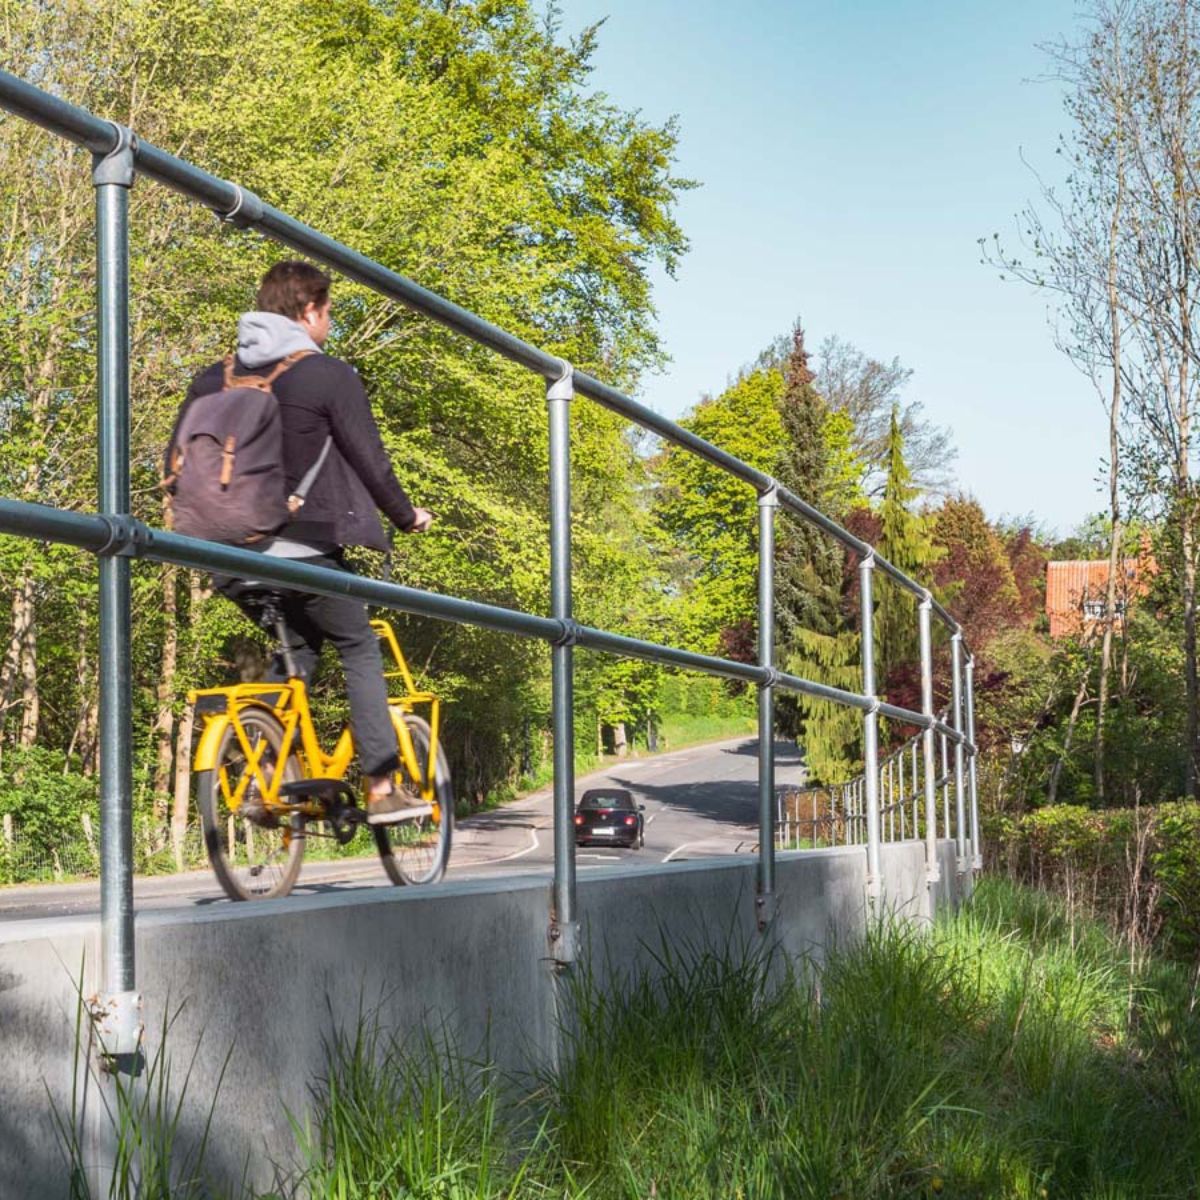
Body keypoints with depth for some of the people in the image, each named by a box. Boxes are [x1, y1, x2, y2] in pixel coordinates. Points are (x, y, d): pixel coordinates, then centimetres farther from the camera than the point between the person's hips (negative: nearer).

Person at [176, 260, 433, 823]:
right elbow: (369, 459, -4)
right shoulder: (329, 375, -6)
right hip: (304, 549, -6)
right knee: (360, 650, 10)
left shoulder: (214, 378, 12)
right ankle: (382, 788, 4)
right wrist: (406, 516, 12)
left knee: (294, 647, 24)